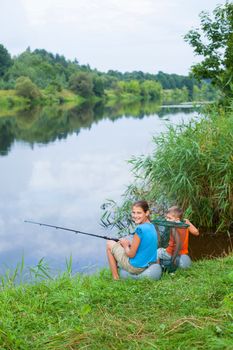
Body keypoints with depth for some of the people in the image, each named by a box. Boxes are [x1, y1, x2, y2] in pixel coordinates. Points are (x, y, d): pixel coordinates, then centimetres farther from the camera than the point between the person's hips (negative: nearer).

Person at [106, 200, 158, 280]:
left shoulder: (140, 229, -25)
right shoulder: (152, 226, 2)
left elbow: (131, 254, -20)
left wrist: (125, 245, -1)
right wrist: (129, 243, 5)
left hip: (136, 268, -9)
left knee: (110, 244, 8)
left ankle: (116, 278, 10)